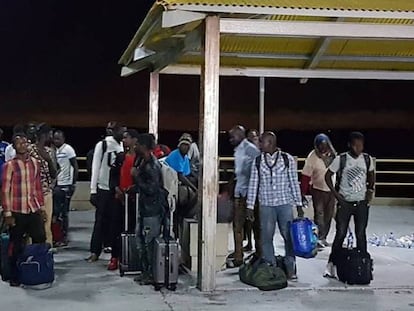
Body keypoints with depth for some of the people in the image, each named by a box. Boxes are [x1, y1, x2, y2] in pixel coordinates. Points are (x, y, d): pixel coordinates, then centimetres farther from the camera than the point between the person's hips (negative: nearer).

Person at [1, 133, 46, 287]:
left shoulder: (35, 163, 7)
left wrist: (42, 207, 12)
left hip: (34, 210, 4)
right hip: (17, 212, -4)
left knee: (40, 241, 5)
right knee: (16, 245, 5)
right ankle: (14, 277, 18)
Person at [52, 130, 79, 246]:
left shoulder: (68, 149, -7)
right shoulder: (54, 150, 11)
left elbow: (75, 167, -8)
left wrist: (74, 183, -12)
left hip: (65, 185, -6)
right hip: (56, 185, 6)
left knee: (64, 212, -2)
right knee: (55, 211, 9)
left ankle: (64, 237, 6)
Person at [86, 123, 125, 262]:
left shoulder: (123, 147, 7)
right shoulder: (102, 145, -5)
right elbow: (96, 168, -5)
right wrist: (93, 190, -8)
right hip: (103, 188, -4)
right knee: (101, 220, 0)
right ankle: (95, 251, 6)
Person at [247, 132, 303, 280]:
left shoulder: (288, 159, 0)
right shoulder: (257, 161, 3)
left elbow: (294, 182, 4)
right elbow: (253, 184, 5)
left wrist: (299, 204, 2)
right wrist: (250, 206, 3)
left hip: (285, 203, -1)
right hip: (266, 204, 1)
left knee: (289, 236, 1)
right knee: (266, 236, 3)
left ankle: (290, 269, 12)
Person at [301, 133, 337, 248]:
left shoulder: (333, 154, 0)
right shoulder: (313, 156, -15)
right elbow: (306, 175, -14)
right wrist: (303, 192, -16)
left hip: (331, 189, 5)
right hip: (318, 190, -5)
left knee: (329, 215, 10)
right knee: (319, 214, -7)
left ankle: (323, 238, 20)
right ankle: (319, 238, -4)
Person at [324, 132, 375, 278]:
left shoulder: (367, 159, -1)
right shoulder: (341, 159, -10)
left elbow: (371, 175, 17)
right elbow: (328, 176, -1)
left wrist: (370, 190, 3)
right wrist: (336, 195, -7)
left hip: (362, 203, 2)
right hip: (345, 203, -2)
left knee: (361, 234, 5)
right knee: (340, 234, 1)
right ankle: (332, 264, 10)